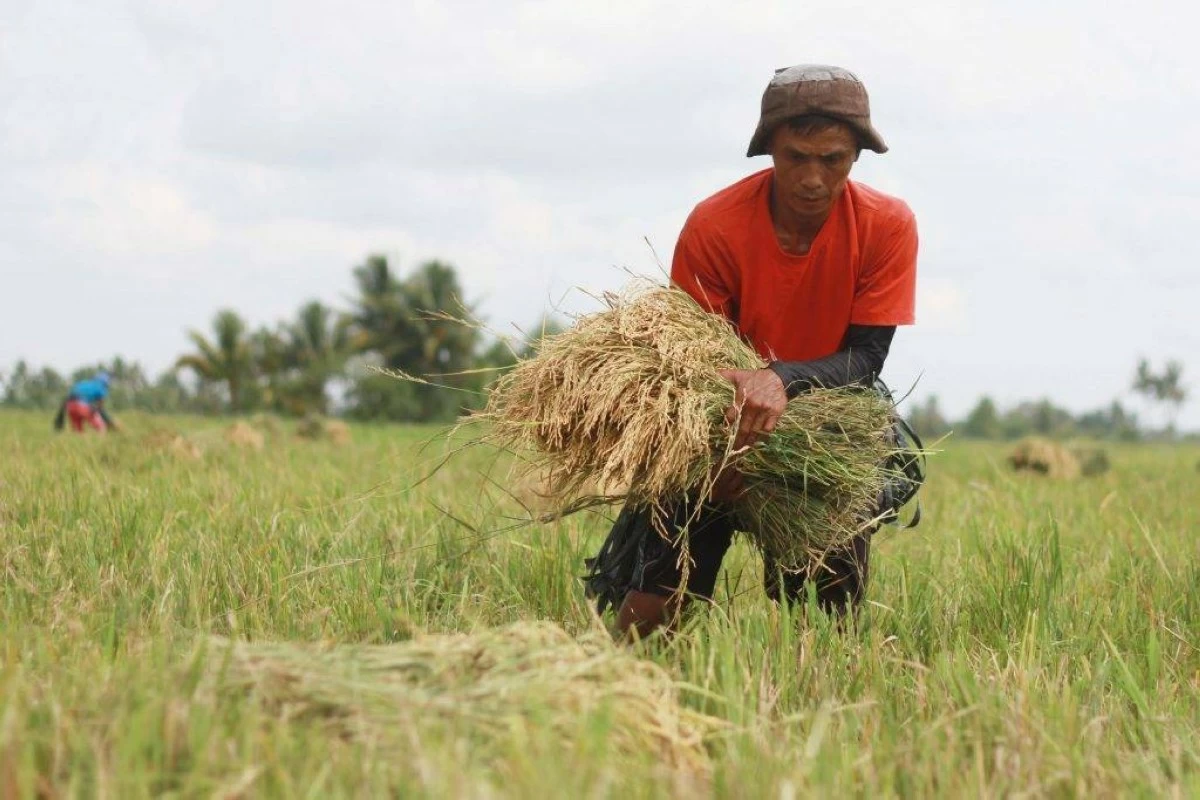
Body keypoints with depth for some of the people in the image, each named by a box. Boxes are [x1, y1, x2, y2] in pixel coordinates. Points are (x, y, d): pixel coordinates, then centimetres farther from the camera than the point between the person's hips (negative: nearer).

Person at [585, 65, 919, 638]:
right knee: (652, 613, -9)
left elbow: (866, 359, -18)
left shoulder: (887, 227, -16)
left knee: (828, 615, -5)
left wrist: (784, 380, -39)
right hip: (721, 426, -1)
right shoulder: (713, 227, -20)